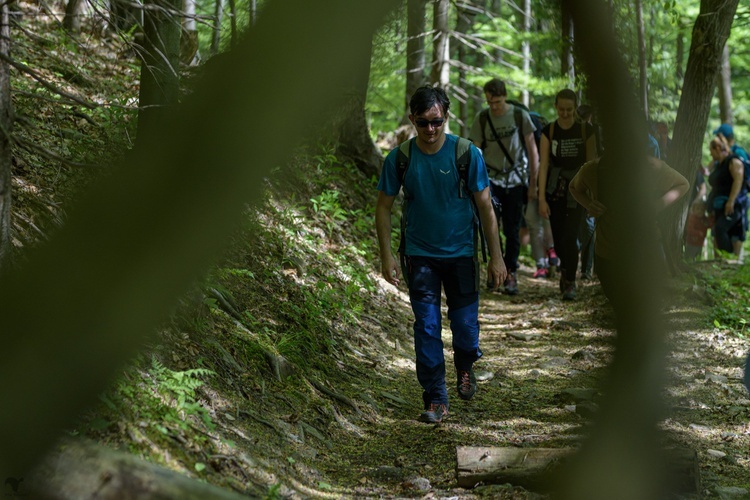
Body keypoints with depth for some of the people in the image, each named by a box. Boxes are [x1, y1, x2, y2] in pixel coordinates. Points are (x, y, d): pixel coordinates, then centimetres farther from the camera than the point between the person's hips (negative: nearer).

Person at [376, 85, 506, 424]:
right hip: (420, 256, 0)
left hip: (461, 253, 0)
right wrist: (387, 256, -5)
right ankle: (435, 400, 7)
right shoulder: (399, 159, -9)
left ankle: (465, 368, 37)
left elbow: (485, 207, -5)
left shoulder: (466, 153, -11)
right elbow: (384, 207, 1)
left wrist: (496, 257, -5)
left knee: (465, 324, 4)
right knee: (426, 327, -3)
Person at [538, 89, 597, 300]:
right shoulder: (549, 131, -4)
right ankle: (565, 269, 40)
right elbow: (543, 164, -7)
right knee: (558, 237, 10)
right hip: (555, 188, 2)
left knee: (570, 236, -13)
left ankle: (570, 283, -2)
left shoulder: (585, 131, -5)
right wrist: (542, 198, -13)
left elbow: (591, 163, 0)